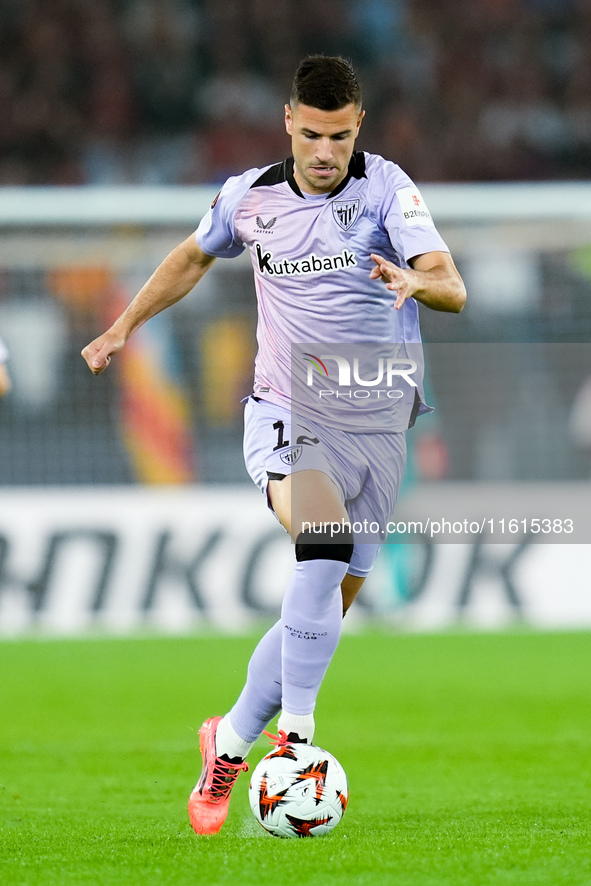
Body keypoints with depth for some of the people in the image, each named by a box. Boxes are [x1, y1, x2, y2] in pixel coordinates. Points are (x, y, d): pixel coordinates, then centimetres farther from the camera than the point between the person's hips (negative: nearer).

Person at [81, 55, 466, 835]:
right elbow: (195, 255, 23)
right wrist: (124, 327, 22)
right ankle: (296, 728, -30)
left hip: (377, 427, 1)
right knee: (325, 539, -30)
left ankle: (230, 742, 21)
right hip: (286, 417, -1)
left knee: (329, 602, 4)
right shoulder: (249, 198, 1)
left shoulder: (385, 188, -7)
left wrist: (416, 281, -40)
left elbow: (453, 290, -18)